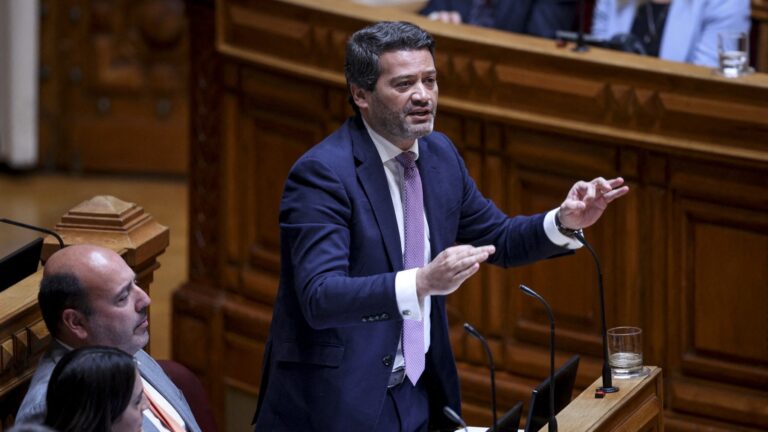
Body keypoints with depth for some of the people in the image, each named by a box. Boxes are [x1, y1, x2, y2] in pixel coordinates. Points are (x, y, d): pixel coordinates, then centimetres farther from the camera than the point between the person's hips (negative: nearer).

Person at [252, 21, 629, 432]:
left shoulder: (439, 154, 5)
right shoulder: (322, 173, -19)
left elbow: (498, 240, 17)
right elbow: (320, 297, -29)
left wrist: (565, 222, -2)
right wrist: (422, 282, -43)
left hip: (417, 394, 7)